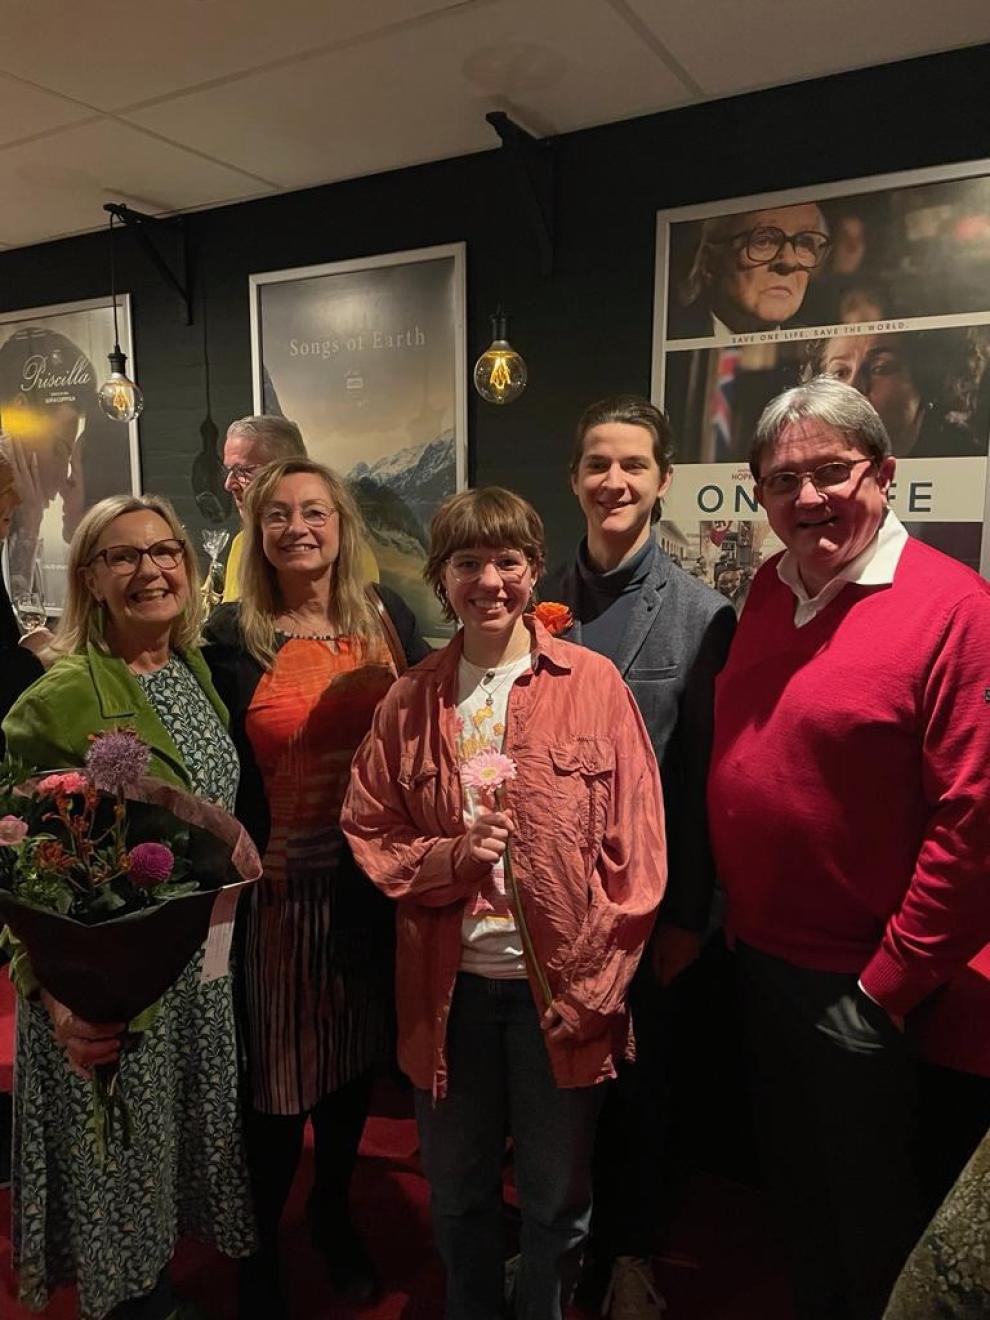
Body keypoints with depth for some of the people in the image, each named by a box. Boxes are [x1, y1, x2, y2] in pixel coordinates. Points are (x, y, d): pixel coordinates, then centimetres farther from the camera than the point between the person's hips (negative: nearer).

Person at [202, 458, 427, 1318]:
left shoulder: (388, 619, 1)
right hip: (279, 889, -3)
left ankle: (334, 1215, 46)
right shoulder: (233, 637, -6)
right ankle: (259, 1248, 37)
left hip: (375, 884, 3)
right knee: (277, 1077, 9)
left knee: (356, 1059, 19)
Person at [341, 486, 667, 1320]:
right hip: (448, 986, 3)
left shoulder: (594, 683, -7)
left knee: (558, 1202, 19)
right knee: (458, 1194, 23)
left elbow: (636, 847, -7)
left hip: (561, 987, -2)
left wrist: (598, 983, -9)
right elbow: (370, 834, 3)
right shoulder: (410, 700, 1)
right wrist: (450, 857, -16)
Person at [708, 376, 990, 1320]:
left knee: (869, 1214, 18)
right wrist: (726, 909, 8)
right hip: (756, 955, 6)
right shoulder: (770, 587, 2)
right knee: (791, 1179, 26)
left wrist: (890, 983, -15)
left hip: (855, 983, -6)